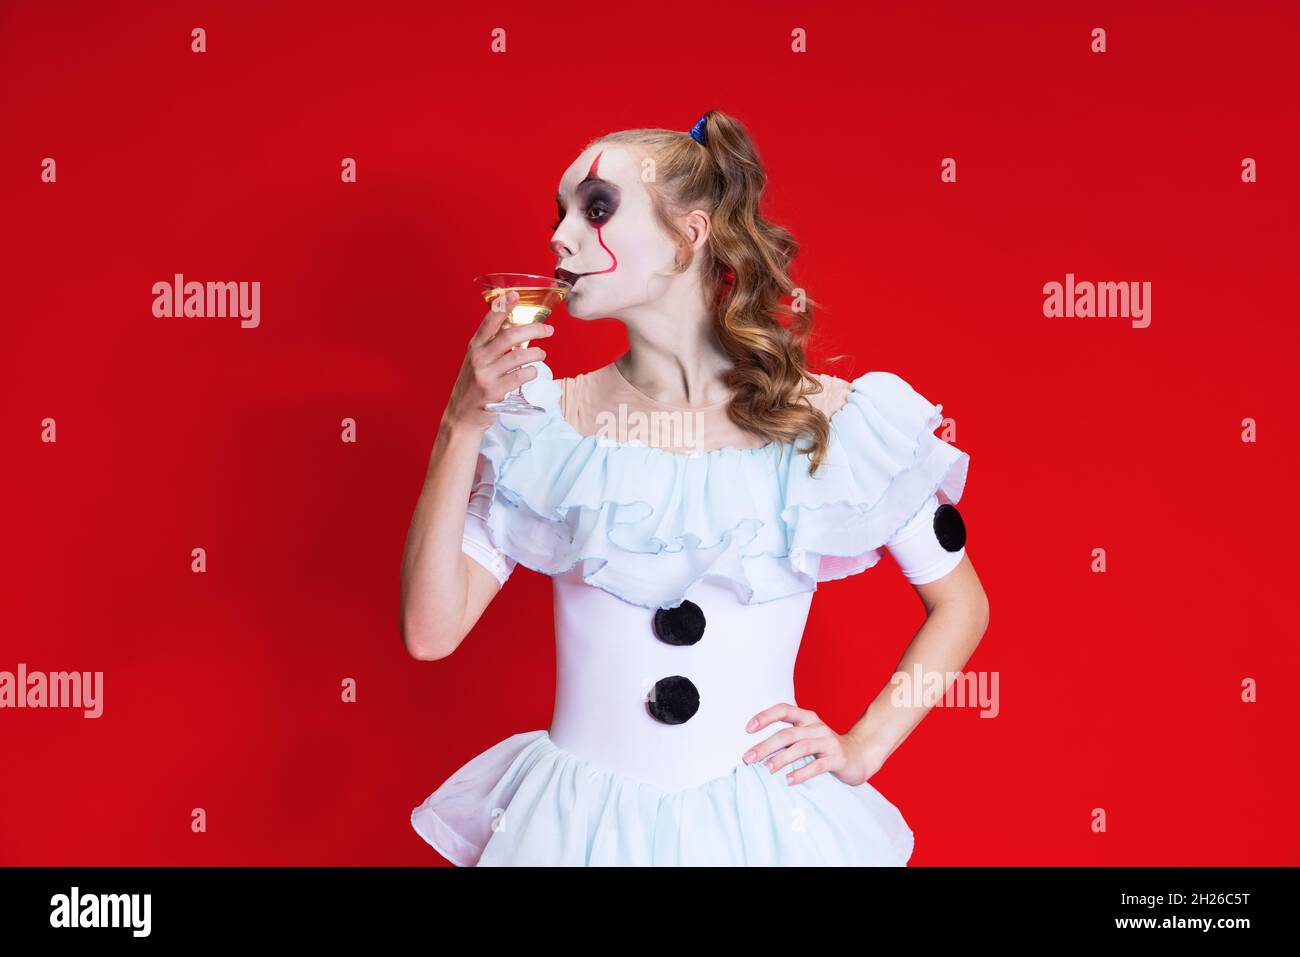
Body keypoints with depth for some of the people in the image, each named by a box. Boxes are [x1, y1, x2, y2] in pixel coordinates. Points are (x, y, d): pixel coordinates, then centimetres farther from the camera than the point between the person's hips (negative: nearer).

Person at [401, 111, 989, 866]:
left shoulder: (830, 423, -7)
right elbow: (431, 630, -9)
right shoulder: (545, 421, -4)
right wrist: (464, 422, -14)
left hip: (759, 821, -1)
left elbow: (961, 606, 5)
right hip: (578, 822, 1)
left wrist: (862, 749, -3)